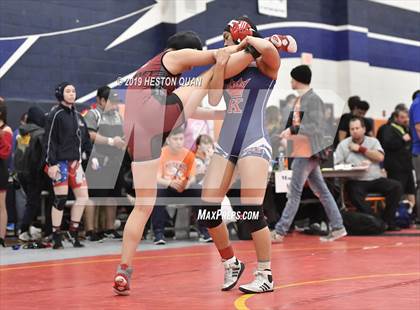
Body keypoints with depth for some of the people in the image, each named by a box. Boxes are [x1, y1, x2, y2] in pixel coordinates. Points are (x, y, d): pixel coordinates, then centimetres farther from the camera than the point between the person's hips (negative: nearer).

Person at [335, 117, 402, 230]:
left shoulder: (373, 141, 14)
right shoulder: (343, 144, 8)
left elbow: (380, 157, -4)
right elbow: (336, 165, -2)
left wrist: (360, 149, -3)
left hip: (376, 179, 3)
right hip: (356, 181, -2)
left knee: (396, 186, -20)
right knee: (355, 193, -36)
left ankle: (388, 221, -14)